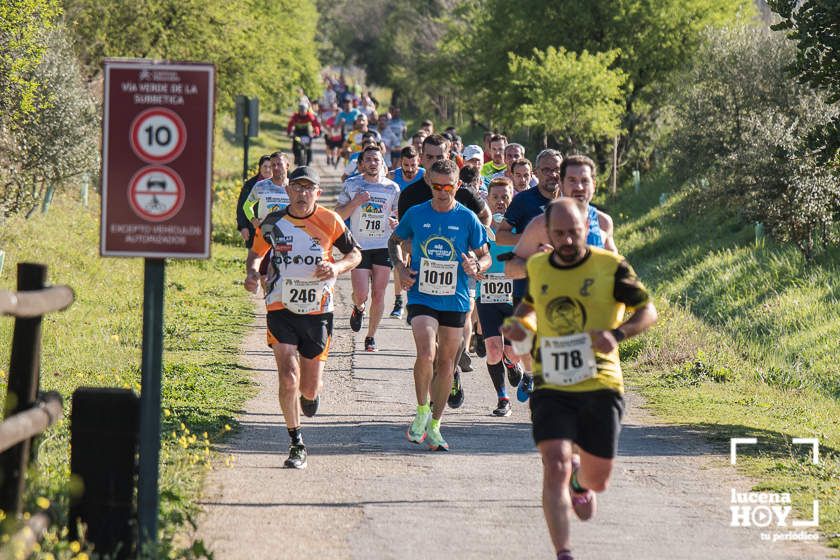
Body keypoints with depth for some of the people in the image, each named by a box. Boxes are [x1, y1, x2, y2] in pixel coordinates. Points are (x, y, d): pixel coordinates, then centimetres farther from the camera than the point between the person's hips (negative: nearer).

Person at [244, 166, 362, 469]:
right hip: (281, 310, 0)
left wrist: (338, 267, -13)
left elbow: (355, 253, 8)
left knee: (309, 389, 3)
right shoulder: (272, 223, -1)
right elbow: (256, 252, 16)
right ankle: (296, 445, -1)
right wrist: (252, 272, -5)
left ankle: (311, 393, 44)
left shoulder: (330, 221, -4)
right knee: (288, 378, -15)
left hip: (318, 312, 0)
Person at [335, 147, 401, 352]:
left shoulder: (392, 188, 5)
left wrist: (396, 223, -9)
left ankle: (371, 336, 14)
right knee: (361, 294, -9)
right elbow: (338, 215, 2)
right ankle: (358, 308, 29)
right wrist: (355, 202, -14)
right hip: (359, 246, -1)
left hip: (384, 247, 1)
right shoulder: (351, 185, 2)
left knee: (378, 294, -1)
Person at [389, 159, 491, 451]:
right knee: (426, 354, -22)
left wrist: (476, 267, -16)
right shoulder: (416, 214, 1)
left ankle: (434, 426, 21)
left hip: (455, 299, 1)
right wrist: (400, 267, 1)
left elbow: (485, 256, 7)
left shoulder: (467, 219, -1)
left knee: (446, 364, 7)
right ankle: (422, 411, -1)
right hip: (421, 297, -1)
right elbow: (394, 241, 18)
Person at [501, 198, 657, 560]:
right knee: (555, 466, -19)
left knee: (598, 481, 11)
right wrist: (518, 322, 4)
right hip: (551, 387, 1)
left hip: (600, 385, -1)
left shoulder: (611, 267, -5)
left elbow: (649, 312, 0)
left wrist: (617, 333, -19)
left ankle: (580, 482, 50)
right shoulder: (537, 268, 5)